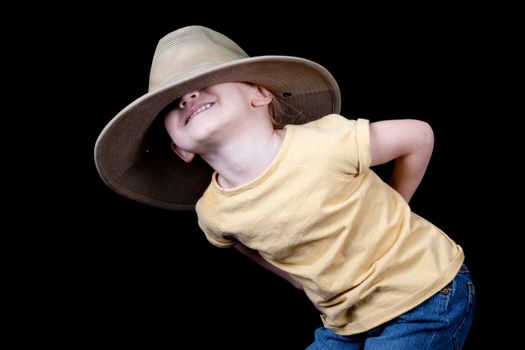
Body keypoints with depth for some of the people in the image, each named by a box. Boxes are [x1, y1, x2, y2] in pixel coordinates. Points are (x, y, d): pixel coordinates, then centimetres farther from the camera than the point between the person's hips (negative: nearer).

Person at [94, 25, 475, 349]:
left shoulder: (321, 144, -28)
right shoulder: (213, 213, -11)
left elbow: (419, 135, -11)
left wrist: (385, 214, -1)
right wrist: (312, 281, 5)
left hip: (426, 293, -5)